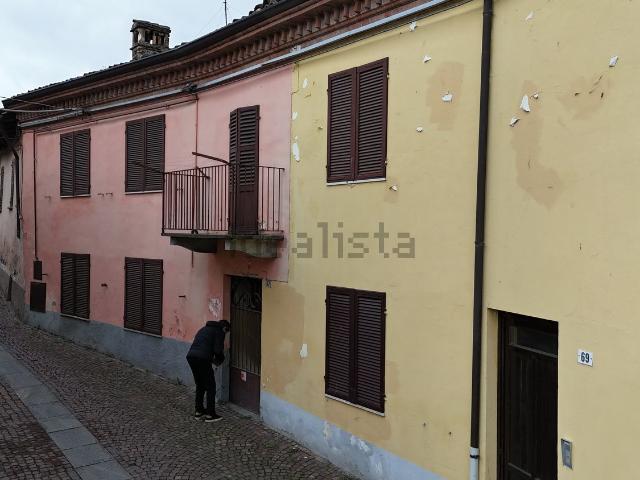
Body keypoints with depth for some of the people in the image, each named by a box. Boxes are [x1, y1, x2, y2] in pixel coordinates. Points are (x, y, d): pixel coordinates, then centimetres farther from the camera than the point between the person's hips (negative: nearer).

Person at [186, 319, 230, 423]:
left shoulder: (204, 329, 28)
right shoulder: (220, 332, 5)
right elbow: (218, 350, -6)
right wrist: (219, 361, 14)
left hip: (191, 356, 8)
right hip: (202, 359, -8)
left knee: (200, 386, 22)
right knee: (211, 387, 5)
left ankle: (198, 411, 27)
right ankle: (210, 415, 7)